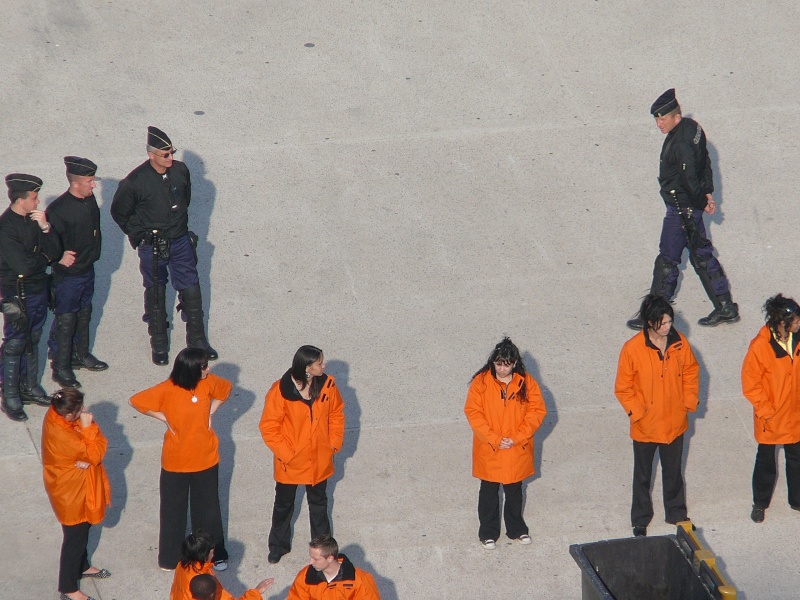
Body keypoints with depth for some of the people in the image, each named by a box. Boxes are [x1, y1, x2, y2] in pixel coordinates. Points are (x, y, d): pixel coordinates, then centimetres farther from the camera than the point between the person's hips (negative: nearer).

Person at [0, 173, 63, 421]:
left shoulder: (35, 218, -2)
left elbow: (54, 252, -5)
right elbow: (24, 265, -25)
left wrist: (45, 227, -21)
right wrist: (53, 259, -9)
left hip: (38, 289, 7)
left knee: (32, 341, 19)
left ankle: (29, 388, 34)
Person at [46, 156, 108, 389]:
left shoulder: (90, 200, -3)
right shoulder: (58, 209, -26)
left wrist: (93, 254, 7)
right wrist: (62, 260, -22)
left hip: (88, 270, 7)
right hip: (67, 276, -7)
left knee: (84, 314, 22)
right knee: (66, 321, 5)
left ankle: (81, 355, 40)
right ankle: (61, 367, 17)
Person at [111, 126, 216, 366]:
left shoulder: (180, 170, -7)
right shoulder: (135, 181, -19)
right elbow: (119, 212, -3)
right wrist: (139, 236, 0)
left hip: (180, 241, 3)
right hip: (152, 247, -3)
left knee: (191, 291, 7)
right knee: (155, 294, 11)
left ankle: (197, 340, 22)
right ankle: (159, 345, 25)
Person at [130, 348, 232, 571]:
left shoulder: (208, 382, -10)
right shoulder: (167, 390, -22)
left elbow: (225, 389, 11)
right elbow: (136, 401, -14)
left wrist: (210, 411, 1)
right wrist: (165, 418, -13)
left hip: (206, 458, 3)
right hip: (176, 461, -3)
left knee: (208, 508, 16)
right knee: (173, 510, 13)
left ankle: (216, 555, 30)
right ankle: (170, 558, 29)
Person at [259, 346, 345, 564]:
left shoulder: (327, 385, -11)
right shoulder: (280, 391, -23)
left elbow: (336, 414, 4)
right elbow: (269, 427, -16)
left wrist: (334, 443, -2)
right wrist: (285, 454, -16)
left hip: (320, 461, 3)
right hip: (290, 463, -3)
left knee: (319, 502, 21)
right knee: (284, 503, 17)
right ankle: (278, 545, 36)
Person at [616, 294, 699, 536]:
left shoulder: (679, 343, -9)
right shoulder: (632, 349, -19)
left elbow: (691, 371, 7)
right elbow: (623, 388, -10)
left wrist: (689, 401, -1)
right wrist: (637, 411, -15)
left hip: (675, 423, 3)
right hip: (645, 426, -3)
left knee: (673, 472, 20)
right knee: (642, 475, 15)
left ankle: (676, 513, 39)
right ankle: (640, 520, 30)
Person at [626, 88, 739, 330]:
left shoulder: (680, 143, -26)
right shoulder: (693, 127, 5)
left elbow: (690, 180, -23)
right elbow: (705, 163, 14)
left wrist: (702, 202, -8)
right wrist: (708, 193, 13)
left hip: (681, 208, -10)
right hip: (692, 205, 10)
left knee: (667, 260, -1)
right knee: (702, 255, 17)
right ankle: (725, 308, 23)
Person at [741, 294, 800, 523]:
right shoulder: (759, 347, -24)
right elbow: (750, 385, -16)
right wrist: (766, 411, -14)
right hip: (770, 418, -4)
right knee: (766, 461, 13)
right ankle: (760, 503, 32)